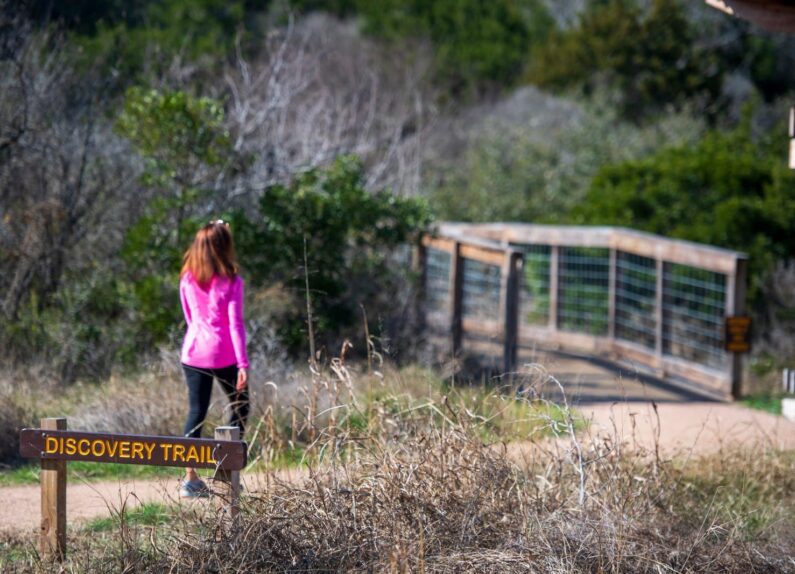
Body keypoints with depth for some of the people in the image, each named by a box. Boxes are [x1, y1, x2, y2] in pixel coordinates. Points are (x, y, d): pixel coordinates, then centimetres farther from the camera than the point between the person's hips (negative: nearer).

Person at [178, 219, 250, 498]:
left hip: (194, 351, 4)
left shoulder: (188, 280, 3)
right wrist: (243, 363, -14)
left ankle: (190, 477, -3)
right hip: (223, 354, -4)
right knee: (239, 407, 14)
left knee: (196, 411, 6)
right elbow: (236, 323, -13)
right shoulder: (231, 281, -10)